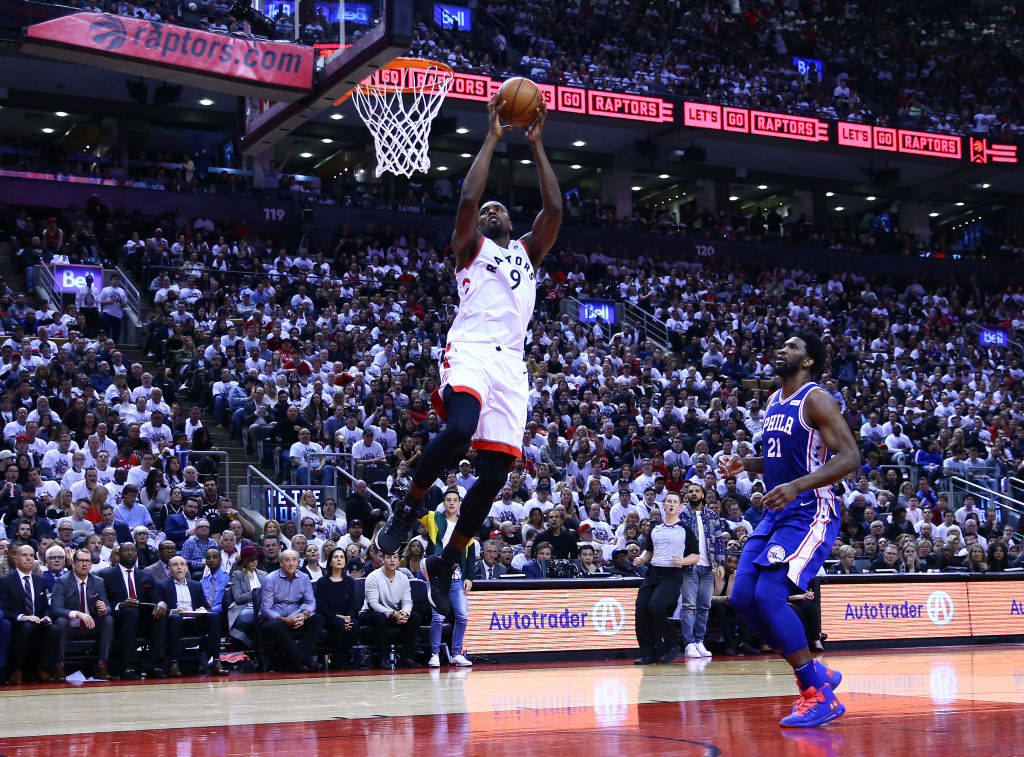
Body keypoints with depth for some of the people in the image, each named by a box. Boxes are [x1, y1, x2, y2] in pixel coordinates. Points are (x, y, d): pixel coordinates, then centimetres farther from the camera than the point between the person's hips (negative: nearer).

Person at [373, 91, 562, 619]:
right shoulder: (469, 249, 15)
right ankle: (409, 507, -11)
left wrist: (536, 145, 15)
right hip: (470, 351, -5)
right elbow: (468, 198, -2)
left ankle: (444, 564, 11)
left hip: (511, 362, 5)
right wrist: (492, 137, 3)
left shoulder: (527, 252, 28)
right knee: (460, 427, -35)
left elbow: (554, 207, 15)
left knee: (494, 473, -2)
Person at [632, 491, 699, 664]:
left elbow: (696, 556, 4)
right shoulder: (655, 529, 19)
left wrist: (682, 561, -14)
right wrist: (641, 559, 9)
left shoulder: (685, 530, 5)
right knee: (641, 609, -8)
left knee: (655, 607, -24)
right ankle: (648, 653, 3)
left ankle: (673, 645, -4)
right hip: (652, 572, 6)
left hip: (672, 575, -6)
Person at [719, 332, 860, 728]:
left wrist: (797, 486, -29)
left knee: (769, 595, -22)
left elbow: (850, 457, -19)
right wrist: (743, 464, 7)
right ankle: (817, 674, 14)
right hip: (775, 514, 9)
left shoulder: (816, 400, -11)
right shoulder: (773, 402, 15)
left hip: (810, 514, -9)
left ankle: (820, 695, -12)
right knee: (742, 599, 2)